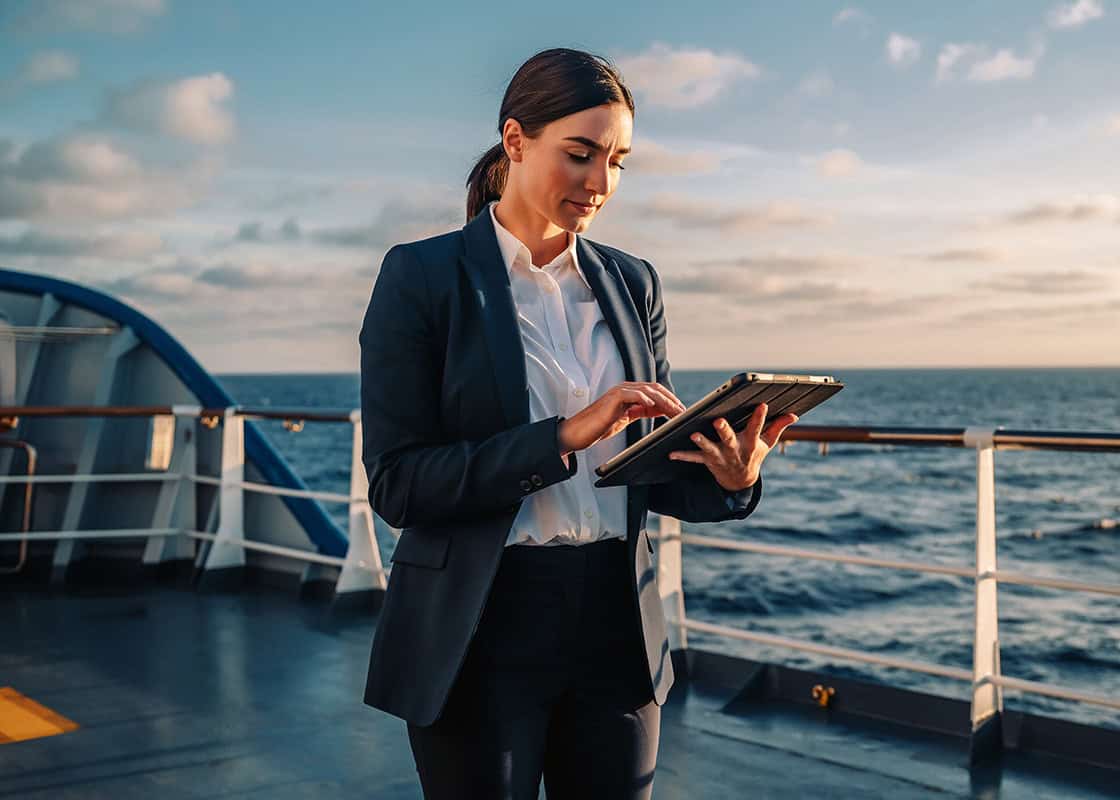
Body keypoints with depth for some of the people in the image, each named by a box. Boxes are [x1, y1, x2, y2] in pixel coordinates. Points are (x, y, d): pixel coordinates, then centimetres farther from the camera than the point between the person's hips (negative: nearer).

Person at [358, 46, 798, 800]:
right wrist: (563, 437, -23)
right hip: (484, 629, -4)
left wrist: (727, 478, -14)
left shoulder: (632, 282, 7)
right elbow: (396, 483, -13)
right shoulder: (422, 275, -7)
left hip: (616, 624, 4)